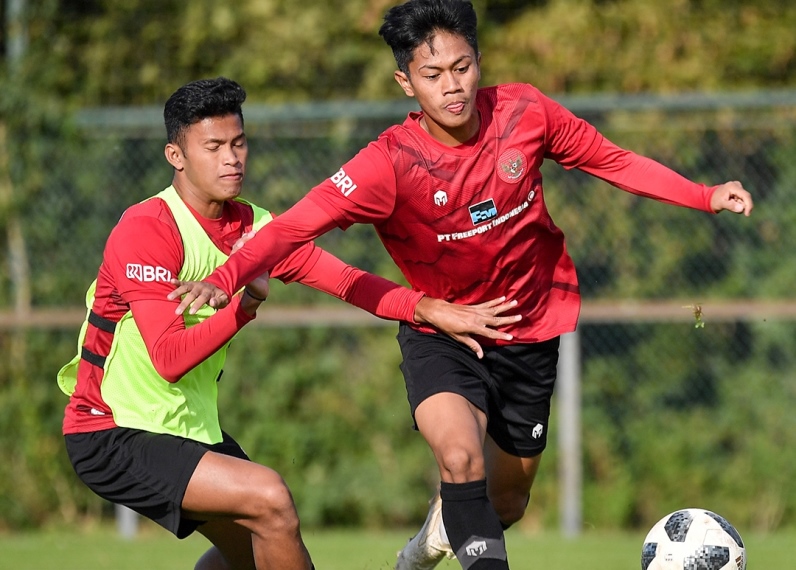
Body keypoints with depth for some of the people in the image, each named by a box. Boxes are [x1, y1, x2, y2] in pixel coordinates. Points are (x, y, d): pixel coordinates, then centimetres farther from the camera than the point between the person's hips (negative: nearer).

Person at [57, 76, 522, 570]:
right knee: (269, 498, -22)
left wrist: (434, 310, -16)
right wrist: (247, 301, -22)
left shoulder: (253, 227, 3)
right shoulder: (146, 231, -20)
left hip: (190, 425, 9)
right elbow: (169, 359, -26)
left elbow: (346, 282, -4)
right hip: (113, 437, -9)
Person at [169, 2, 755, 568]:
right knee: (461, 458, -33)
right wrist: (223, 279, -49)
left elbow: (609, 159, 0)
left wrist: (706, 197, -6)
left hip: (529, 333, 3)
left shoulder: (524, 112, -16)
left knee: (506, 502, 16)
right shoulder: (392, 162, -25)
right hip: (440, 335, -3)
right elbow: (294, 225, -33)